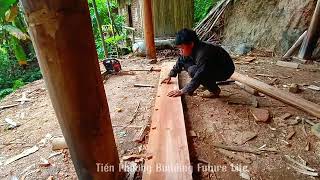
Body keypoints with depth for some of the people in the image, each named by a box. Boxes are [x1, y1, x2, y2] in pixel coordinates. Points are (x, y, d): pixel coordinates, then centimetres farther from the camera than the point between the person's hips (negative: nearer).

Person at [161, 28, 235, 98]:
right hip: (211, 67, 9)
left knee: (193, 71, -30)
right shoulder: (189, 49, -9)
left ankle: (215, 90, -7)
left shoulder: (203, 54, -35)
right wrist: (170, 75, 6)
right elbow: (180, 62, 7)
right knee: (186, 64, -3)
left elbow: (198, 77, -39)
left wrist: (182, 91, -38)